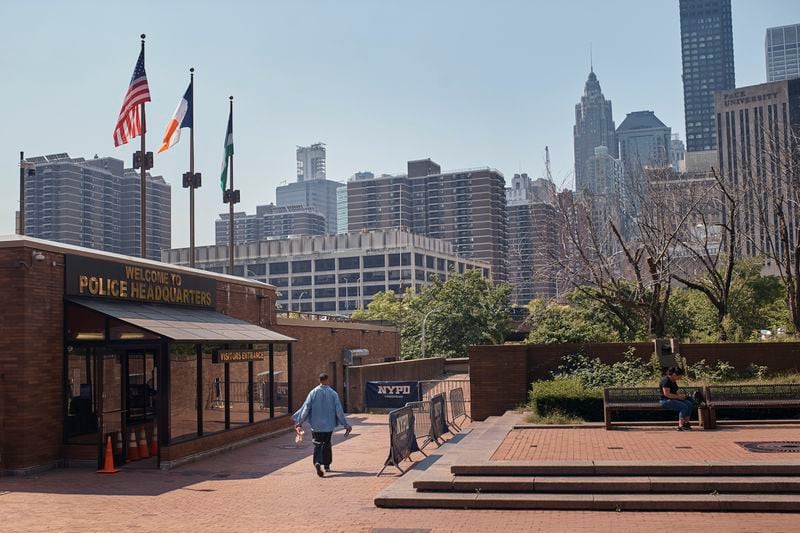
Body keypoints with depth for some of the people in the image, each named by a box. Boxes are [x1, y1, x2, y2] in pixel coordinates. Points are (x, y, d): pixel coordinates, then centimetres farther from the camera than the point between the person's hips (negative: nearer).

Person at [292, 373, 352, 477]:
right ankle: (327, 465, 24)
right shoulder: (333, 393, -6)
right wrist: (345, 425, 1)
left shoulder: (313, 392, -6)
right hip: (329, 424, 1)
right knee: (327, 444, 18)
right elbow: (339, 410, -6)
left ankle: (318, 463, -22)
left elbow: (306, 408, -5)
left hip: (316, 424, -1)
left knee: (318, 444, 2)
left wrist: (300, 422, 3)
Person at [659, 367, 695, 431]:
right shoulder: (666, 380, -18)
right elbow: (666, 394, -23)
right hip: (666, 401, -10)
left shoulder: (673, 381, 13)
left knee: (689, 404, -9)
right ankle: (680, 426, -28)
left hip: (673, 399, 10)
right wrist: (678, 397, -17)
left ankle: (686, 423, -9)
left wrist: (680, 395, 3)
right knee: (684, 406, -26)